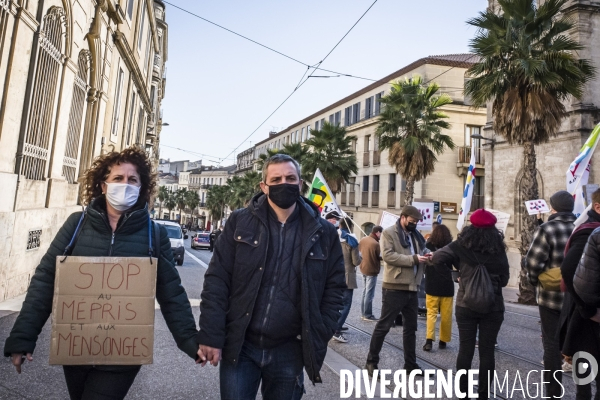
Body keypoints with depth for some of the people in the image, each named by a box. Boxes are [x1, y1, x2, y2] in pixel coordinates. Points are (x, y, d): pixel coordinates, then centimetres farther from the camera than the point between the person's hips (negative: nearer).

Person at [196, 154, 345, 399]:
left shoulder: (324, 233, -2)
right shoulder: (240, 222, -3)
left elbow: (334, 289, 3)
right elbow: (217, 279, -4)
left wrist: (318, 341, -3)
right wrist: (211, 335, -8)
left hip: (289, 350, 1)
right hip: (240, 346, 0)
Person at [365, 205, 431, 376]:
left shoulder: (416, 235, 15)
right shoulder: (389, 233, -7)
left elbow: (424, 250, 20)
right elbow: (388, 255, -18)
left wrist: (428, 255, -5)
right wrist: (413, 259, -20)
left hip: (411, 288, 8)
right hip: (394, 288, -7)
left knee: (411, 327, 15)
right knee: (384, 325, 1)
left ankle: (410, 364, 28)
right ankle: (371, 361, 13)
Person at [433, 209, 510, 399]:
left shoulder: (462, 245, -6)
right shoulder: (499, 250, -1)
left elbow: (436, 259, -9)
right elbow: (504, 280, 6)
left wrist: (456, 262, 8)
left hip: (466, 306, -1)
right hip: (493, 308, 1)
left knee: (465, 349, 7)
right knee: (487, 351, 9)